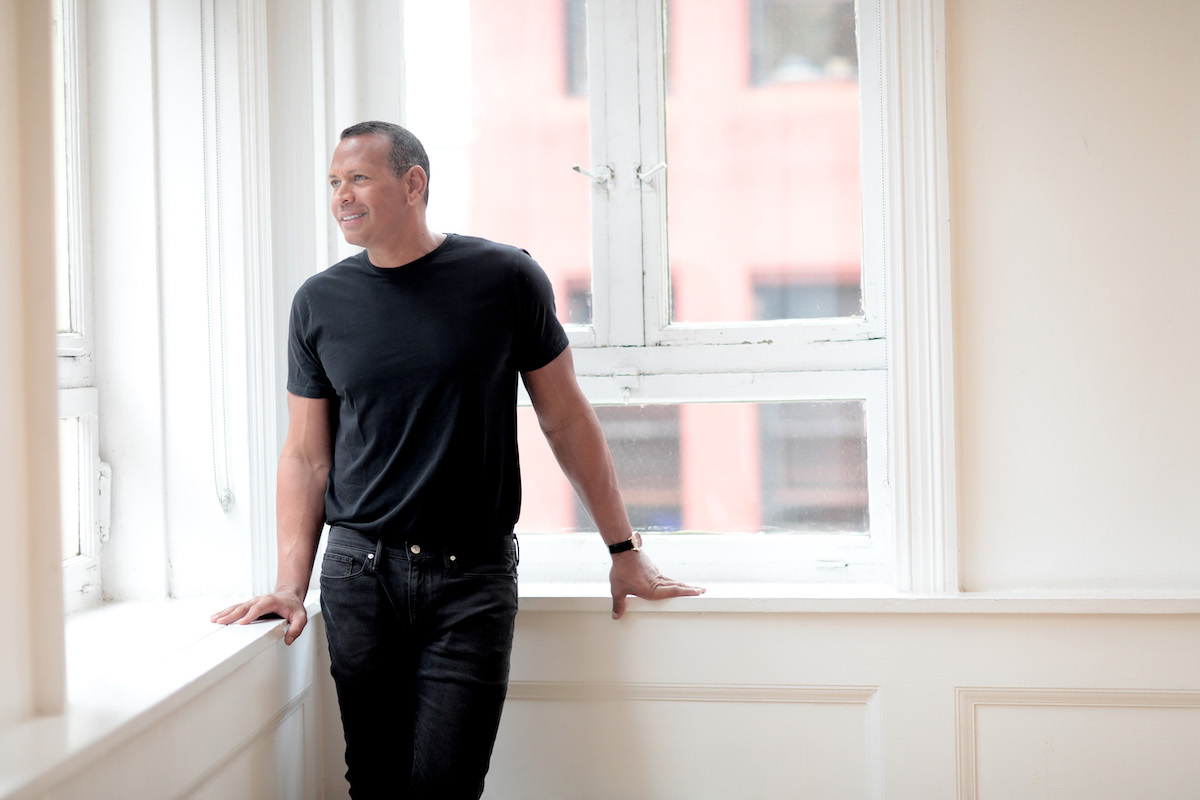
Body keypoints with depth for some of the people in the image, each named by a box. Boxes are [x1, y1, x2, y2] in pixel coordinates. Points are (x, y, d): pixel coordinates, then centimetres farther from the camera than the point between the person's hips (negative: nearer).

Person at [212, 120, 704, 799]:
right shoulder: (320, 303, 6)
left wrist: (625, 551, 8)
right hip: (359, 572, 2)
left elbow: (567, 419, 6)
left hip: (473, 578, -2)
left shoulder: (505, 279, 0)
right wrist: (290, 585, -1)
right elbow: (306, 456, 10)